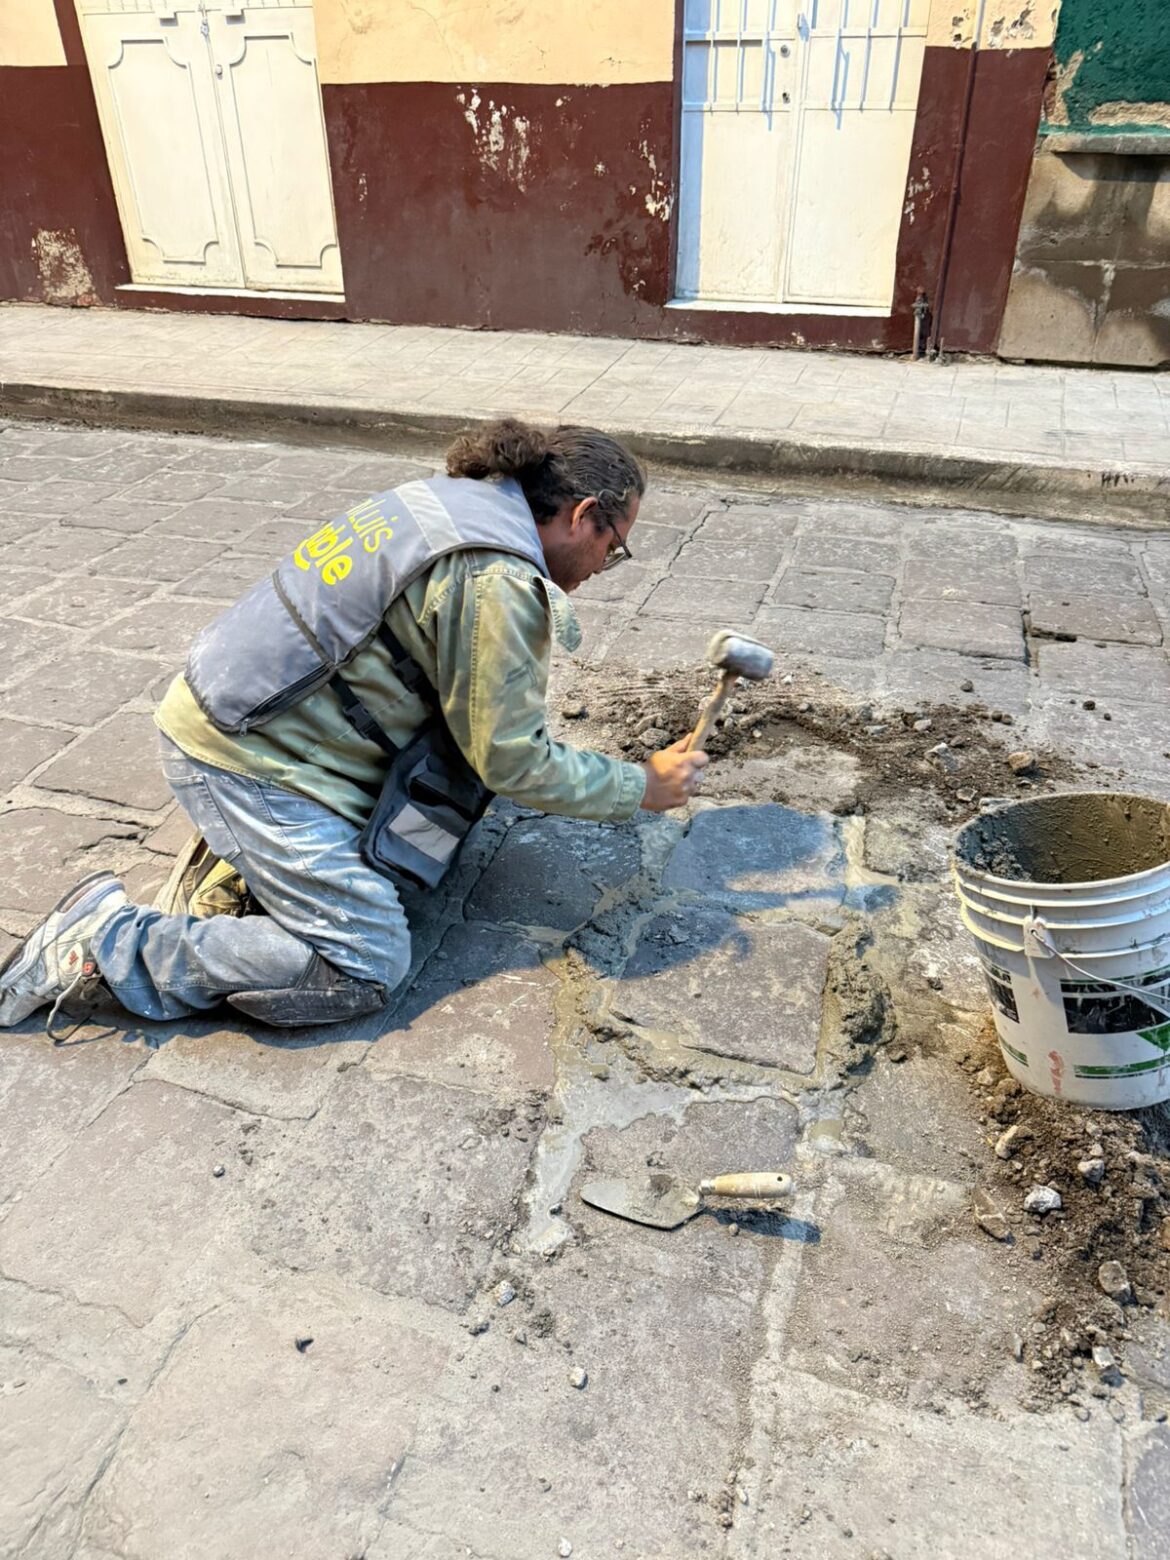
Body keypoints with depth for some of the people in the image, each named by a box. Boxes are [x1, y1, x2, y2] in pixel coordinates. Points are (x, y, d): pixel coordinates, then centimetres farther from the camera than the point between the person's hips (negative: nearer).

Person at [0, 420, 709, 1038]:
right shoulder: (496, 581, -21)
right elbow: (513, 759, -14)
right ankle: (110, 943, -6)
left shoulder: (446, 497, 9)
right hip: (248, 760, -10)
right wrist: (641, 787, -3)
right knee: (366, 969, -8)